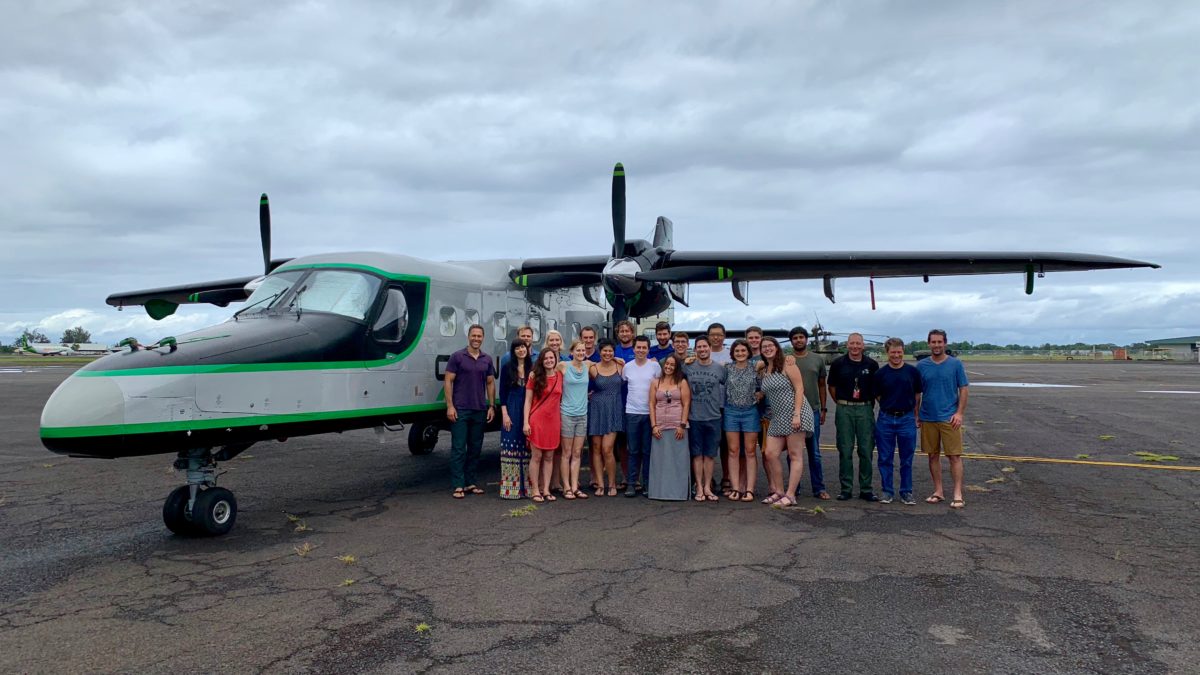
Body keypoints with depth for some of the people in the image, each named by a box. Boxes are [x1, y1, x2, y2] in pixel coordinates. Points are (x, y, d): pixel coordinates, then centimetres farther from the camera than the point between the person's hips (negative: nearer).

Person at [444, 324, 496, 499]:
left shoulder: (487, 360, 10)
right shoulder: (457, 357, -2)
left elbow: (490, 383, 14)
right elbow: (448, 382, -4)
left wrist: (491, 406, 7)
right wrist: (450, 406, -11)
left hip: (480, 411, 5)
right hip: (460, 410, -4)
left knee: (475, 448, 9)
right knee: (458, 448, -3)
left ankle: (470, 483, 18)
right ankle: (458, 486, 0)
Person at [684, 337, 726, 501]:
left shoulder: (720, 368, 3)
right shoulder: (687, 367, 2)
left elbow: (725, 387, 13)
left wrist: (721, 406, 4)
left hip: (713, 417, 0)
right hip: (693, 417, 0)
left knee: (709, 454, 6)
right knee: (697, 454, 4)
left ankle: (707, 487, 13)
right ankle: (699, 487, 10)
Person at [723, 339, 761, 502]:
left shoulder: (755, 368, 3)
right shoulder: (727, 368, 4)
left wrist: (758, 395, -8)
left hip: (750, 412, -1)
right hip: (731, 412, 1)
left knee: (750, 452, 1)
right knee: (733, 451, 2)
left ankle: (749, 489, 3)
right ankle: (735, 488, 7)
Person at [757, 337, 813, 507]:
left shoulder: (787, 365, -5)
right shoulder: (763, 370, 14)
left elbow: (799, 389, -10)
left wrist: (796, 414, -17)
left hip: (794, 414, -7)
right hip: (777, 417, 7)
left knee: (795, 456, -3)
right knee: (770, 453, 0)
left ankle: (790, 495, -2)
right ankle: (778, 491, 12)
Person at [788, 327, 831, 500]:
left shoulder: (817, 359, 7)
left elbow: (822, 386, 11)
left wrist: (823, 409, 7)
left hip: (813, 411, 1)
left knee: (814, 453, 5)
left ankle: (819, 488, 12)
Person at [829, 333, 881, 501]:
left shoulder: (871, 364, 4)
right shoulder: (838, 363, 3)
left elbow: (877, 388, 12)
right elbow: (832, 387, 11)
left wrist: (870, 405, 6)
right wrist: (841, 404, 5)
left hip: (865, 409, 0)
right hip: (844, 410, 0)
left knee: (866, 450, 3)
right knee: (845, 451, 2)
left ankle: (866, 489, 12)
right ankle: (846, 489, 10)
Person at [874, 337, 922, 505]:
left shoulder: (913, 371, 0)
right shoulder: (880, 373, 0)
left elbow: (917, 396, 8)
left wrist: (915, 416, 8)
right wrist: (890, 408, 6)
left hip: (907, 419, 0)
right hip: (885, 420, 0)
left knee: (907, 460, 7)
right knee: (885, 459, 6)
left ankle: (906, 492, 18)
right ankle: (887, 491, 17)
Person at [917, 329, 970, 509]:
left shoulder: (956, 364, 0)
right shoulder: (921, 365, 4)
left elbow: (963, 390, 0)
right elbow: (917, 393, 10)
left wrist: (959, 413, -9)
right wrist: (916, 415, 7)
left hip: (949, 418, -2)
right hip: (928, 418, 2)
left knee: (954, 456, -3)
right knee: (933, 456, 9)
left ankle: (958, 494, 2)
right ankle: (938, 492, 19)